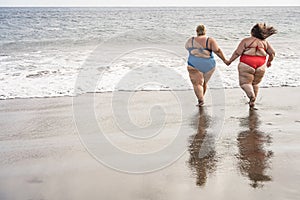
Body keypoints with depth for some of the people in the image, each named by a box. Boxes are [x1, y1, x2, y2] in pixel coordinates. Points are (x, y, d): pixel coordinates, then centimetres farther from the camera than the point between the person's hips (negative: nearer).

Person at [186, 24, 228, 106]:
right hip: (208, 65, 2)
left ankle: (201, 100, -22)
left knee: (197, 83, -3)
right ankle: (201, 98, 31)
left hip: (194, 64, -2)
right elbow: (217, 50, -12)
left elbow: (187, 47, 20)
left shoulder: (190, 40, 1)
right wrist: (224, 60, -7)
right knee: (204, 82, 20)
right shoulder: (210, 40, -4)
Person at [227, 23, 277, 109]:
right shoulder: (265, 42, 10)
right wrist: (269, 62, 28)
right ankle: (252, 103, 21)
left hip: (247, 64, -4)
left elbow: (237, 52, -8)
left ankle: (251, 96, -28)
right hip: (261, 65, 5)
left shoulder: (246, 40, -3)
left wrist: (230, 61, 2)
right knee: (255, 83, 18)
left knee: (245, 83, 0)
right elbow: (272, 53, 11)